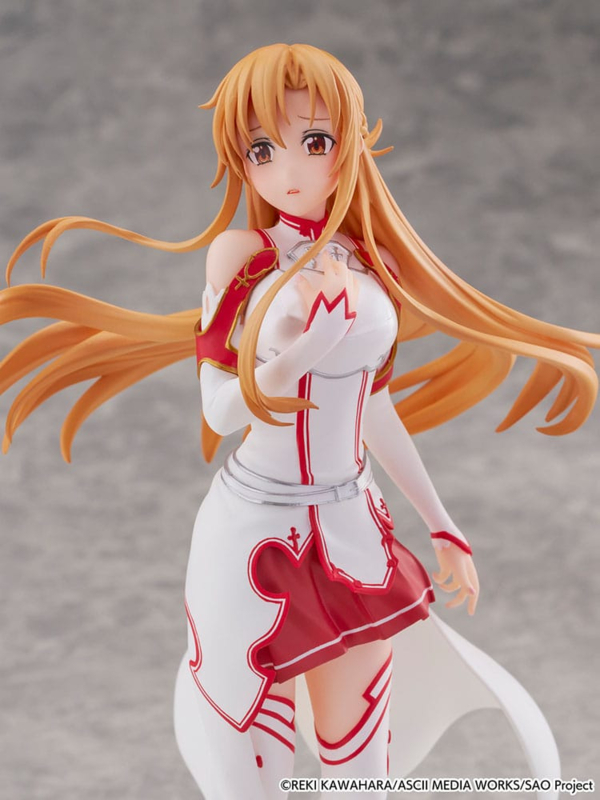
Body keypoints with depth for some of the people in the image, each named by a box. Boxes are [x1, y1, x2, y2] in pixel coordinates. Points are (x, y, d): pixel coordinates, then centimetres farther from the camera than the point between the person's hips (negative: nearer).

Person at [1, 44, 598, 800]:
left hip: (354, 536, 4)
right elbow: (219, 412, -9)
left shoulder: (367, 267, 4)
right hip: (255, 536, -4)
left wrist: (442, 527, 16)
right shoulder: (239, 253, -7)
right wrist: (289, 361, -27)